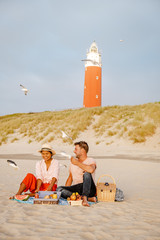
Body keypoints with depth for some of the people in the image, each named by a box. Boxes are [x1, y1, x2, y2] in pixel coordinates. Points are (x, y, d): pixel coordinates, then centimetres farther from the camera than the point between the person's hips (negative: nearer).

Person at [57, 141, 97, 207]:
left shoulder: (91, 161, -2)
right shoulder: (73, 162, 17)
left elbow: (91, 170, -27)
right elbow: (70, 178, 21)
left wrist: (77, 163, -15)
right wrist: (65, 191, 6)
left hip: (88, 189, -6)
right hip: (76, 188, 6)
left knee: (87, 174, -31)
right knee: (59, 189, -19)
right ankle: (88, 198, -26)